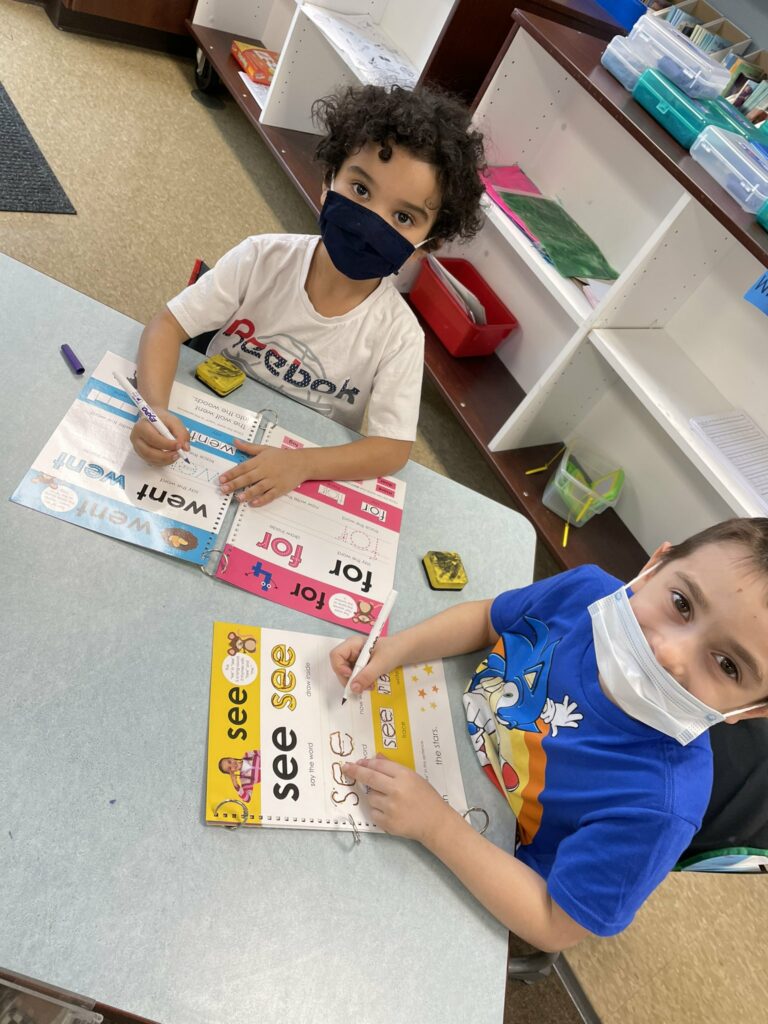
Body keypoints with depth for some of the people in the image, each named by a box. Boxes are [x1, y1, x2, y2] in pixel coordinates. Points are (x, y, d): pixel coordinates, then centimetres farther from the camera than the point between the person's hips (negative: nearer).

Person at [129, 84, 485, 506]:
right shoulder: (263, 259, -14)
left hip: (304, 476, 3)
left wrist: (301, 464, -32)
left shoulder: (398, 334, -17)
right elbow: (168, 324, -12)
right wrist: (154, 406, -31)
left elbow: (393, 447, -17)